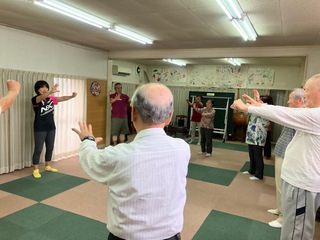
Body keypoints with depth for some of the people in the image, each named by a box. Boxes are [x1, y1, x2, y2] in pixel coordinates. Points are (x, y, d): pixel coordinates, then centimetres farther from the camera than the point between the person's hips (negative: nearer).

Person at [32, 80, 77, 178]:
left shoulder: (51, 99, 7)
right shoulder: (35, 99, -10)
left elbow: (62, 98, -4)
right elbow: (41, 97, -32)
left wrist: (72, 96, -23)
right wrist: (51, 92, -51)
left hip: (51, 128, 6)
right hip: (40, 129, -6)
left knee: (50, 148, 15)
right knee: (38, 149, -1)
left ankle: (47, 166, 31)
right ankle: (35, 170, 11)